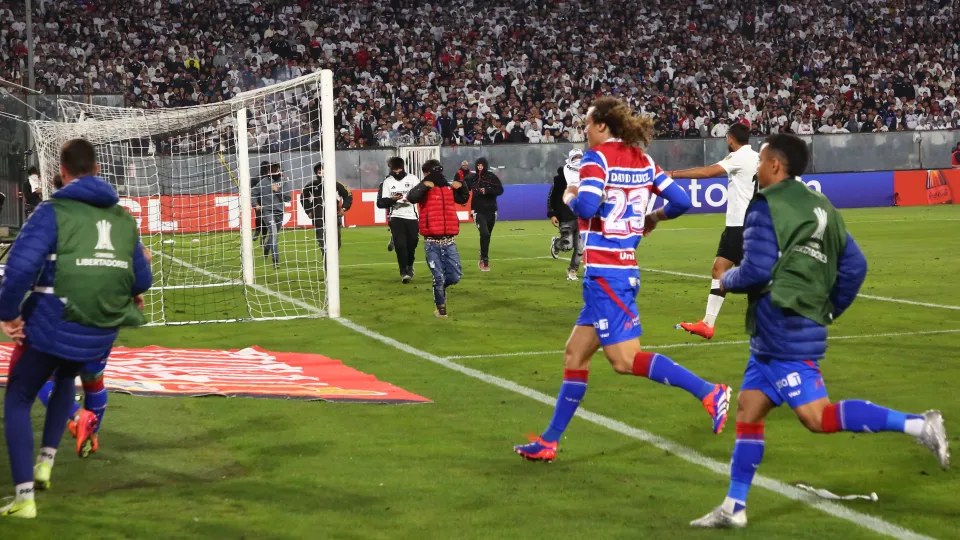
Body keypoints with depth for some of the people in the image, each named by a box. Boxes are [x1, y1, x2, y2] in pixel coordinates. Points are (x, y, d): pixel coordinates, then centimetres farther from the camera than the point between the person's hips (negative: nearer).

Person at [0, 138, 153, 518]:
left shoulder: (53, 211, -8)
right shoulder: (124, 219, 7)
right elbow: (141, 282, 11)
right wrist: (118, 296, 33)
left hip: (50, 327, -5)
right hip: (100, 335, 5)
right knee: (65, 379, 36)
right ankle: (46, 463, 26)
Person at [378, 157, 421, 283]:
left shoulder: (412, 179, 3)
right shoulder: (387, 182, 3)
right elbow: (380, 203, -1)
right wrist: (392, 199, -21)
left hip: (412, 217, 1)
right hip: (396, 217, -1)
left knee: (412, 244, 7)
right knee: (400, 245, -12)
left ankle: (409, 266, 33)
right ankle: (404, 272, -4)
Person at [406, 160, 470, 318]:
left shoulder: (449, 188, 12)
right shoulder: (425, 190, -3)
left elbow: (463, 199, 28)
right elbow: (411, 197, -23)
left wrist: (462, 187, 11)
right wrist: (424, 185, -22)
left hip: (449, 241, 4)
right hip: (432, 242, -4)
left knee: (455, 276, 3)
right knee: (439, 277, -3)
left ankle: (440, 288, 33)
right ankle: (441, 307, 14)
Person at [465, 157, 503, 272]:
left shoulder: (492, 177, -2)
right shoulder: (472, 178, 1)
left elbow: (500, 190, -10)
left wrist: (487, 190, -22)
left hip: (491, 211, 2)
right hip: (478, 211, -2)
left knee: (487, 236, 13)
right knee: (484, 234, -20)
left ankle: (483, 258, 31)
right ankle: (485, 260, -16)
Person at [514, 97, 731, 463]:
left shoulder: (597, 157, -11)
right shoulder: (642, 161, 10)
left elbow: (587, 206, -25)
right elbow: (681, 201, 7)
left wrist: (570, 198, -3)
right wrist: (654, 217, 26)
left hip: (604, 273, -9)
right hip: (625, 267, 9)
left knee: (625, 360, -8)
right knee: (575, 354, 13)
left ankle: (709, 392, -13)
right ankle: (549, 442, 17)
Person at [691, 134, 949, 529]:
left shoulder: (766, 206, -10)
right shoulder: (820, 207, 15)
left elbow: (756, 270, -17)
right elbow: (854, 266, 13)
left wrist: (726, 281, 4)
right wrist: (828, 311, 21)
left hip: (783, 329, -10)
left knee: (817, 417, -12)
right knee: (748, 410, 12)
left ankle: (918, 425, -18)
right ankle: (733, 508, 14)